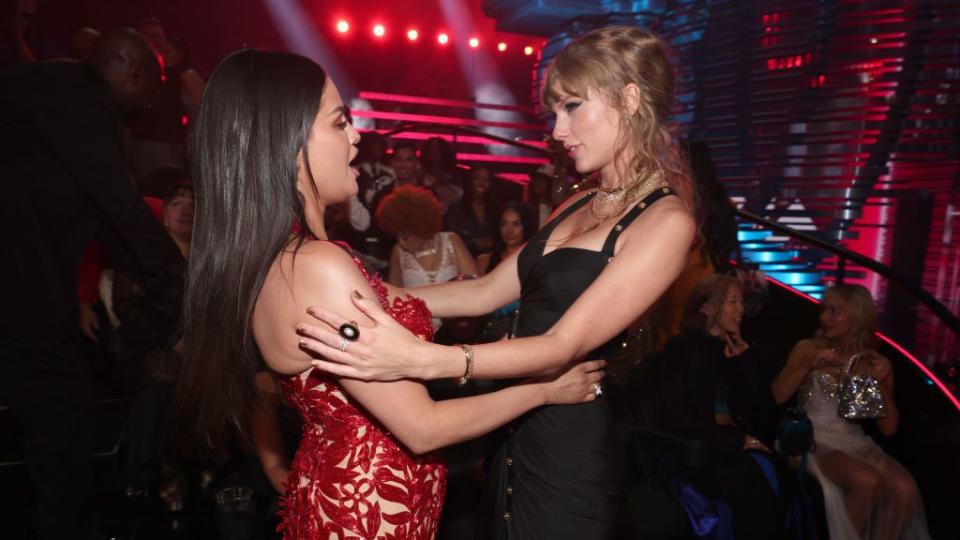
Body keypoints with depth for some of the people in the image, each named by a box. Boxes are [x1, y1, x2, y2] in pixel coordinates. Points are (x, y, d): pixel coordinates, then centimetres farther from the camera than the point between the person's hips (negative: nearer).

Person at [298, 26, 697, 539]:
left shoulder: (667, 222, -16)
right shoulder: (580, 204, 10)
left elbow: (564, 345, -25)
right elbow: (487, 291, 8)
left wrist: (422, 359, -37)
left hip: (571, 452, -7)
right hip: (513, 434, 7)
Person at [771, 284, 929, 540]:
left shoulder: (877, 363, 9)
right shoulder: (808, 349, 1)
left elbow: (889, 428, 7)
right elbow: (776, 397, -7)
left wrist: (881, 384, -6)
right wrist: (809, 366, -16)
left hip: (856, 443, 3)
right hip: (815, 440, -3)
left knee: (905, 488, -25)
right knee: (868, 481, -29)